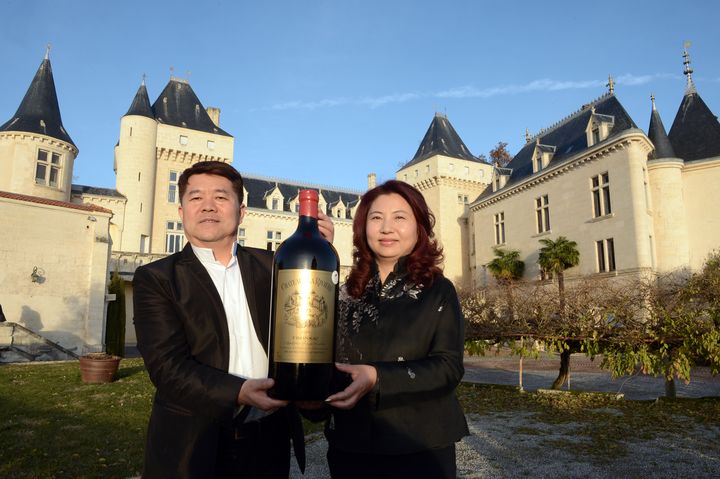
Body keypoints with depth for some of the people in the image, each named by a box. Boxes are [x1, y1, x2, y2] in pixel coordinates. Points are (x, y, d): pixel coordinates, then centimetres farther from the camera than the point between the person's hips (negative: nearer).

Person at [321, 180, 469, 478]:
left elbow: (449, 367, -13)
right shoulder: (348, 293, 5)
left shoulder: (438, 291, -3)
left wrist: (378, 378, -24)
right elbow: (331, 361, 10)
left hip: (420, 447, -3)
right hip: (350, 445, 3)